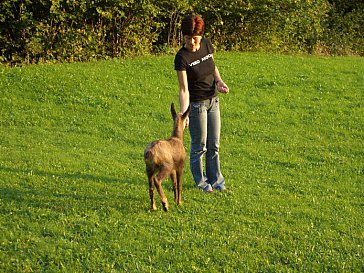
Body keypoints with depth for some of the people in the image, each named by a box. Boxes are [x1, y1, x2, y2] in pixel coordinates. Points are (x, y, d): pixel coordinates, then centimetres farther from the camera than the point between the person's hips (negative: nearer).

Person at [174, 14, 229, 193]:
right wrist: (183, 114, -31)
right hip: (196, 104, -6)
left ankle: (215, 179, 27)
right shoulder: (181, 58, -22)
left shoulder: (206, 44, -5)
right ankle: (200, 180, 23)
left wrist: (219, 81, -4)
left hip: (212, 100, 6)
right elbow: (184, 89, -23)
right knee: (199, 146, 6)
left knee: (214, 144, 14)